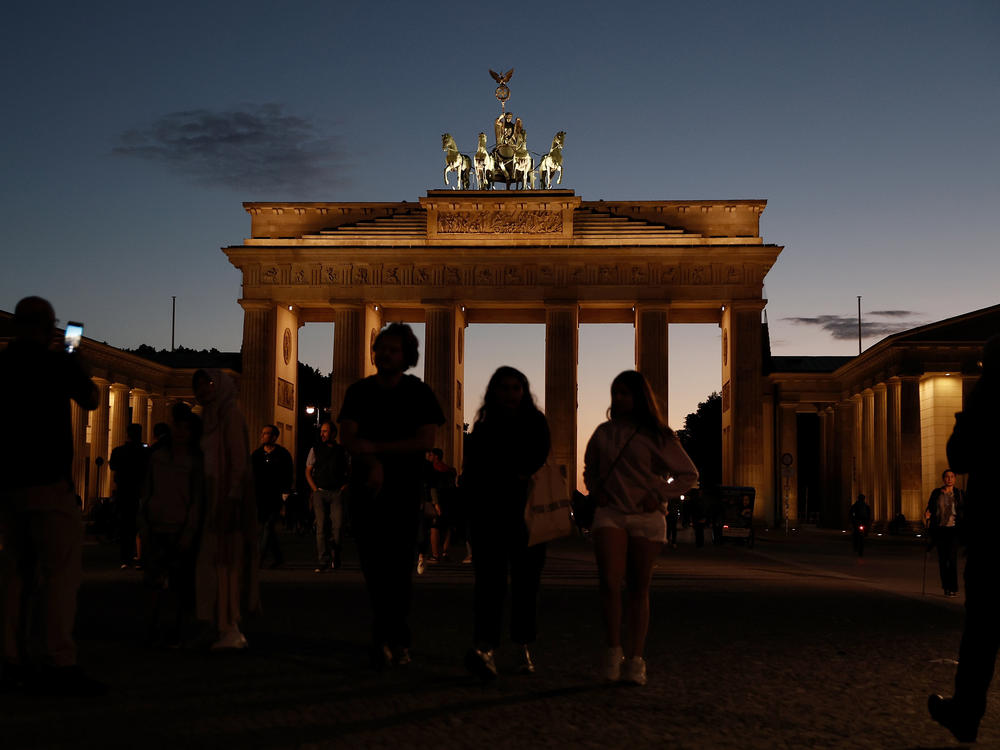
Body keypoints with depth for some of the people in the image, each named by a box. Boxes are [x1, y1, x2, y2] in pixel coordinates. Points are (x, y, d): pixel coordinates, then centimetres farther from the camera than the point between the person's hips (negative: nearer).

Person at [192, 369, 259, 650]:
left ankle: (230, 631, -8)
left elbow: (239, 460, -14)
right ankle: (229, 630, 11)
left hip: (229, 496, -9)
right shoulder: (211, 417, 17)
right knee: (216, 562, 8)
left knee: (224, 561, -9)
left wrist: (231, 499, -22)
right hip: (215, 496, 9)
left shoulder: (231, 414, -7)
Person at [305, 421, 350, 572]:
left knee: (337, 524, -11)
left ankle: (334, 558, 6)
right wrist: (315, 489, 3)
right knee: (321, 526, -9)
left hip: (336, 493, 0)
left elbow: (350, 471, 18)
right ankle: (322, 561, -9)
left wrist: (344, 487, 5)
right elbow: (308, 471, 14)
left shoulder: (342, 450, 9)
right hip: (320, 492, 0)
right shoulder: (315, 449, 10)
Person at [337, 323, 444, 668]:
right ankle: (397, 638, 13)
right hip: (365, 489, 2)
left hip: (404, 490, -2)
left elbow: (425, 441, -8)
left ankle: (386, 637, 3)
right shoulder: (359, 391, 8)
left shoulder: (419, 393, 2)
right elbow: (348, 438, -1)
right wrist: (373, 463, -18)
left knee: (398, 568, -5)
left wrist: (376, 448, -10)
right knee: (373, 568, 3)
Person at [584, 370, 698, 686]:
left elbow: (689, 474, 7)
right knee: (610, 582, -16)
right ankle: (613, 651, -5)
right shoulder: (603, 433, 10)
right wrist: (595, 489, 9)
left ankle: (636, 660, 9)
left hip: (646, 518, -1)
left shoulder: (657, 436, 1)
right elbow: (589, 469, 28)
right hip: (610, 515, 2)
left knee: (639, 589, 2)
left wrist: (661, 495, -5)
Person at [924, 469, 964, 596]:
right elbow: (930, 508, 12)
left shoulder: (958, 493, 5)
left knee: (952, 558, -12)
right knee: (942, 559, 5)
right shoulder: (936, 493, 8)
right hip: (939, 529, 2)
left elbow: (964, 510, 3)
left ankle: (953, 588, -8)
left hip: (953, 529, -2)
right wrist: (927, 515, -8)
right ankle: (946, 586, 16)